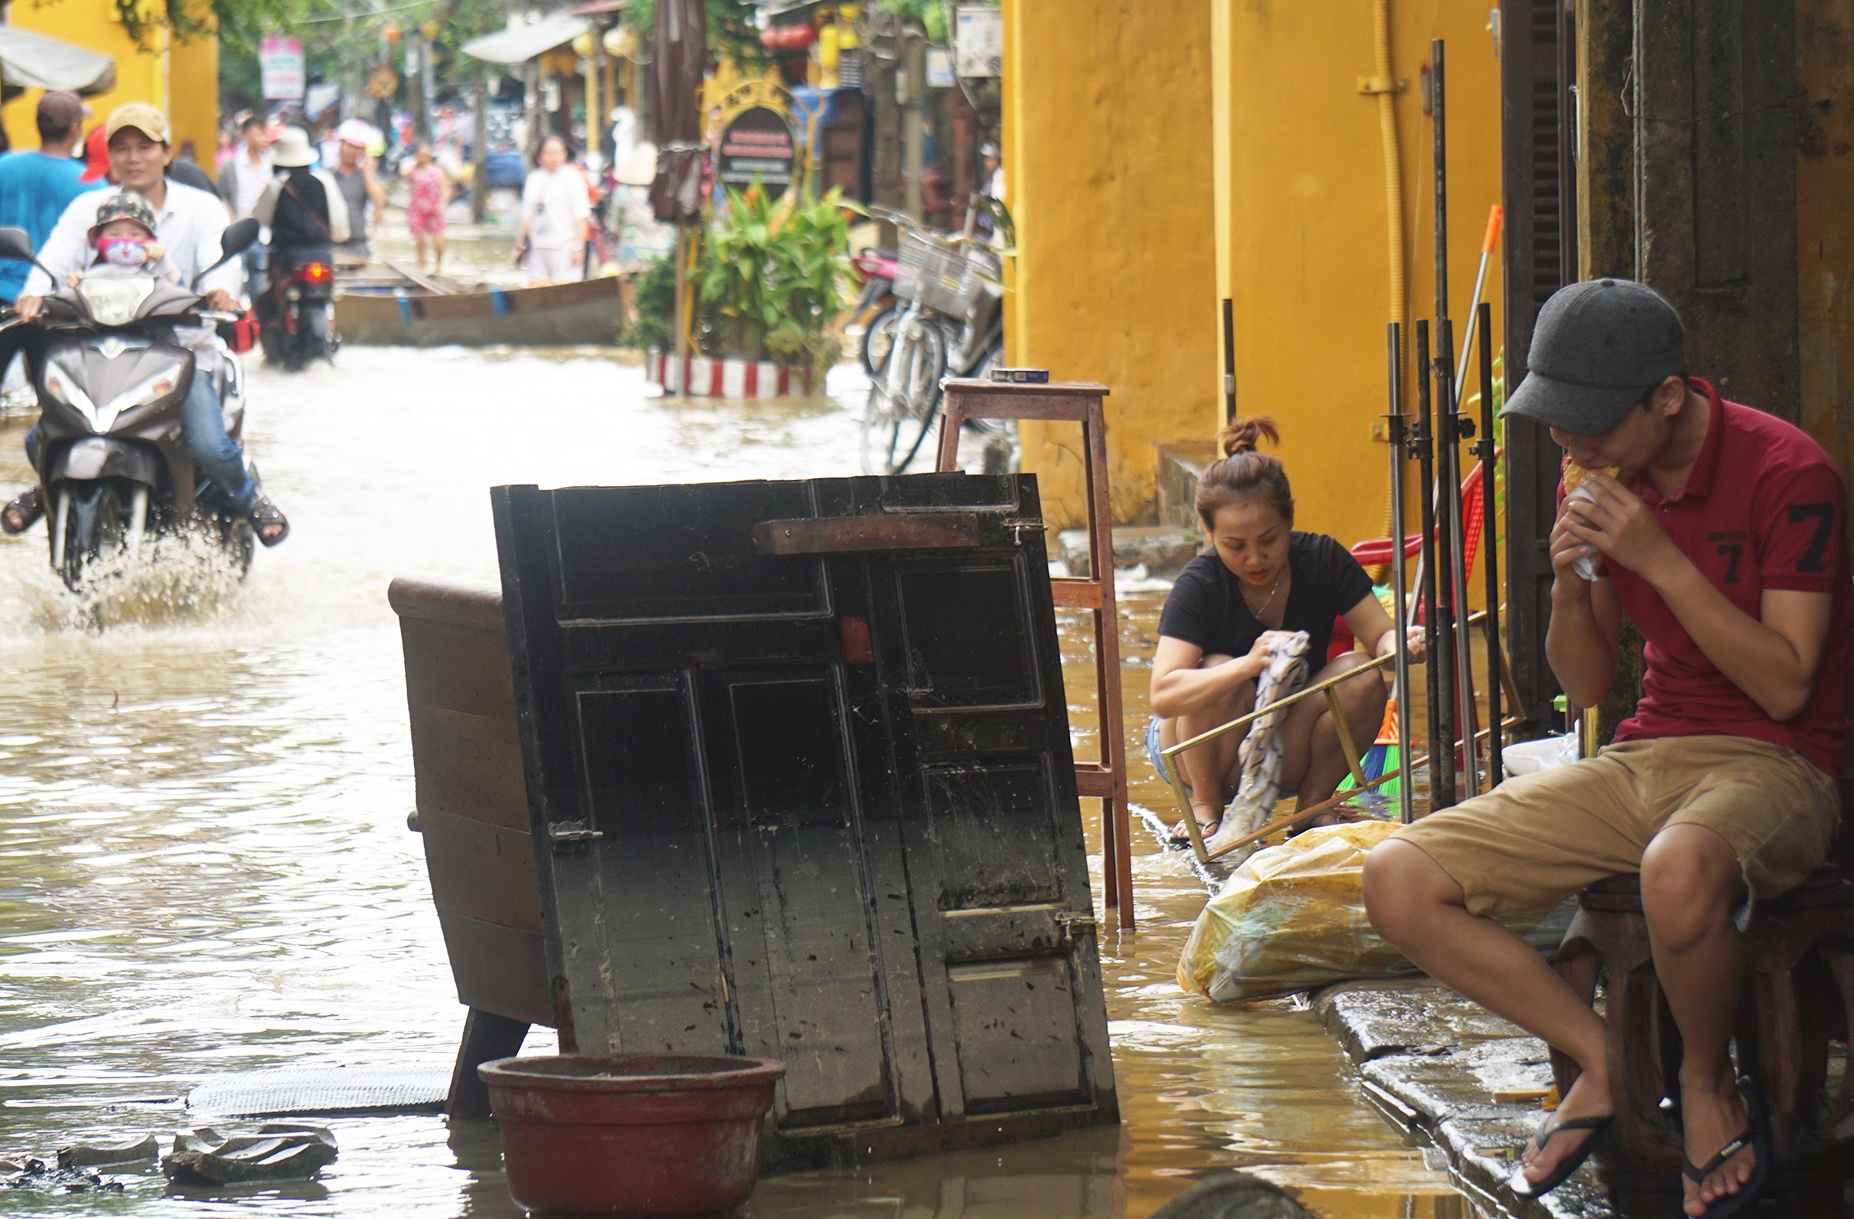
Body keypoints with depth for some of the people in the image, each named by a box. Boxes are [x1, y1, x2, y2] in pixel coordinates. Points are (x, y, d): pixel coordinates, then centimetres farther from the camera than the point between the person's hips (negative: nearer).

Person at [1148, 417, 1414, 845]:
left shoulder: (1323, 561, -12)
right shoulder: (1199, 585, -22)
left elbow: (1381, 634, -13)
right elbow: (1163, 694, -34)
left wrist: (1398, 645, -39)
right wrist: (1247, 665, -51)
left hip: (1289, 752, 3)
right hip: (1202, 755, -3)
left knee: (1363, 677, -23)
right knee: (1218, 673, -33)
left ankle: (1312, 805, -3)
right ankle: (1206, 807, -8)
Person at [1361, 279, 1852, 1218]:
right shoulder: (1613, 480, 8)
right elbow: (1586, 685, 13)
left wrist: (1661, 559, -21)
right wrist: (1571, 583, -8)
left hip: (1771, 765, -7)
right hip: (1644, 759, 7)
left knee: (1678, 870, -44)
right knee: (1397, 881, -11)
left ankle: (1709, 1081, -13)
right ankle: (1605, 1060, 1)